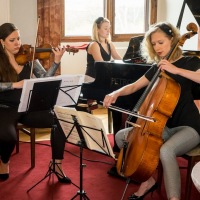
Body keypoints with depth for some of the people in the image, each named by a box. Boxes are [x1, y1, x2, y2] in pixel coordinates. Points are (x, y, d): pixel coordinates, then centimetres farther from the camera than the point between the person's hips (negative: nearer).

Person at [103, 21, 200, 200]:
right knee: (121, 136, -1)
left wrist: (176, 69, -30)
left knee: (166, 151, -38)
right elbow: (134, 86, 14)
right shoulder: (157, 68, 10)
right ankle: (148, 180, 5)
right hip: (164, 126, 7)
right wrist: (116, 93, -6)